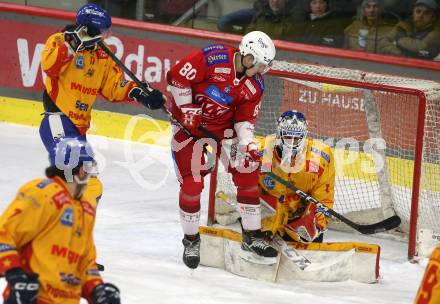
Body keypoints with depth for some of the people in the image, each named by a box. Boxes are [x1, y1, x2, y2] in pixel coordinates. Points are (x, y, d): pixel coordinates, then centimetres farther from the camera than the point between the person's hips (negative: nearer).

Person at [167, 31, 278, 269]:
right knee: (192, 184, -9)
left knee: (248, 175, -2)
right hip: (190, 123, -5)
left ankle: (252, 236, 11)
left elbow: (245, 118, 0)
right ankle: (191, 240, 11)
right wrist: (188, 110, -20)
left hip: (225, 127, 5)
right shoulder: (212, 58, -24)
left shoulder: (255, 85, -5)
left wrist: (247, 144, -17)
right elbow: (177, 76, -20)